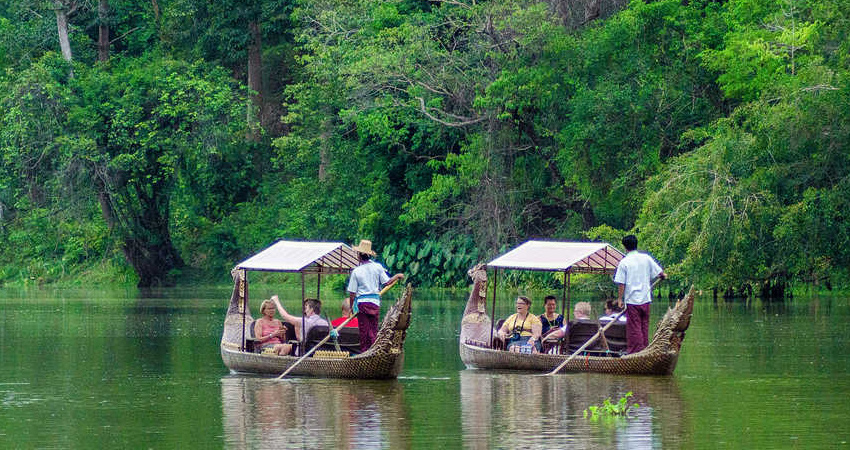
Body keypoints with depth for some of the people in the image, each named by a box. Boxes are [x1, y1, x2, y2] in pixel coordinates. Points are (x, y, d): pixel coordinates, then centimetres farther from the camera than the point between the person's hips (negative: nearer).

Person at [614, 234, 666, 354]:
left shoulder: (624, 262, -9)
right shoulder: (646, 258, 1)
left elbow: (621, 283, -10)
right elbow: (659, 271, 11)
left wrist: (620, 299, -1)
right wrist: (663, 275, 34)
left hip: (632, 300, -4)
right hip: (646, 299, 4)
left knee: (634, 327, 1)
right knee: (644, 325, 14)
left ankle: (636, 349, 2)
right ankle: (645, 348, 19)